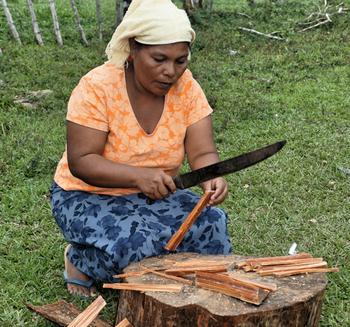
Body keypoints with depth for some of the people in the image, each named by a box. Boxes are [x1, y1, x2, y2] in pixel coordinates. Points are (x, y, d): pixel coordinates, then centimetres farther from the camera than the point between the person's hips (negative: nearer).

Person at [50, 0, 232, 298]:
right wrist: (139, 175, -39)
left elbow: (203, 153, -14)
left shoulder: (186, 87, -11)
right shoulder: (97, 87, -22)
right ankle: (79, 258, 1)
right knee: (135, 243, -32)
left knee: (212, 225, -22)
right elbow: (80, 162, -24)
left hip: (155, 196, 4)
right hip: (89, 195, -3)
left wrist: (211, 178, -38)